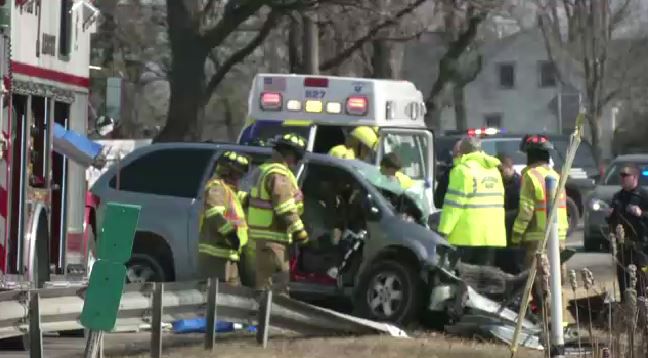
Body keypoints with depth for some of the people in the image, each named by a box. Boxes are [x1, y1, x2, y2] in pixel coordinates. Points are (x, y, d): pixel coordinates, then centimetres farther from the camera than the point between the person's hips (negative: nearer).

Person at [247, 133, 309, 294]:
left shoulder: (265, 170, 19)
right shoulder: (278, 175, -16)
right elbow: (285, 210, -21)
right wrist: (299, 231, -15)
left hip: (264, 234, 11)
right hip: (272, 237, -11)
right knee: (271, 280, -11)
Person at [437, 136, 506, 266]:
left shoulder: (463, 169, -9)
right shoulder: (494, 169, 16)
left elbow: (454, 203, -14)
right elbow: (499, 201, 19)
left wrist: (443, 230, -12)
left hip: (466, 235, -7)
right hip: (492, 235, 7)